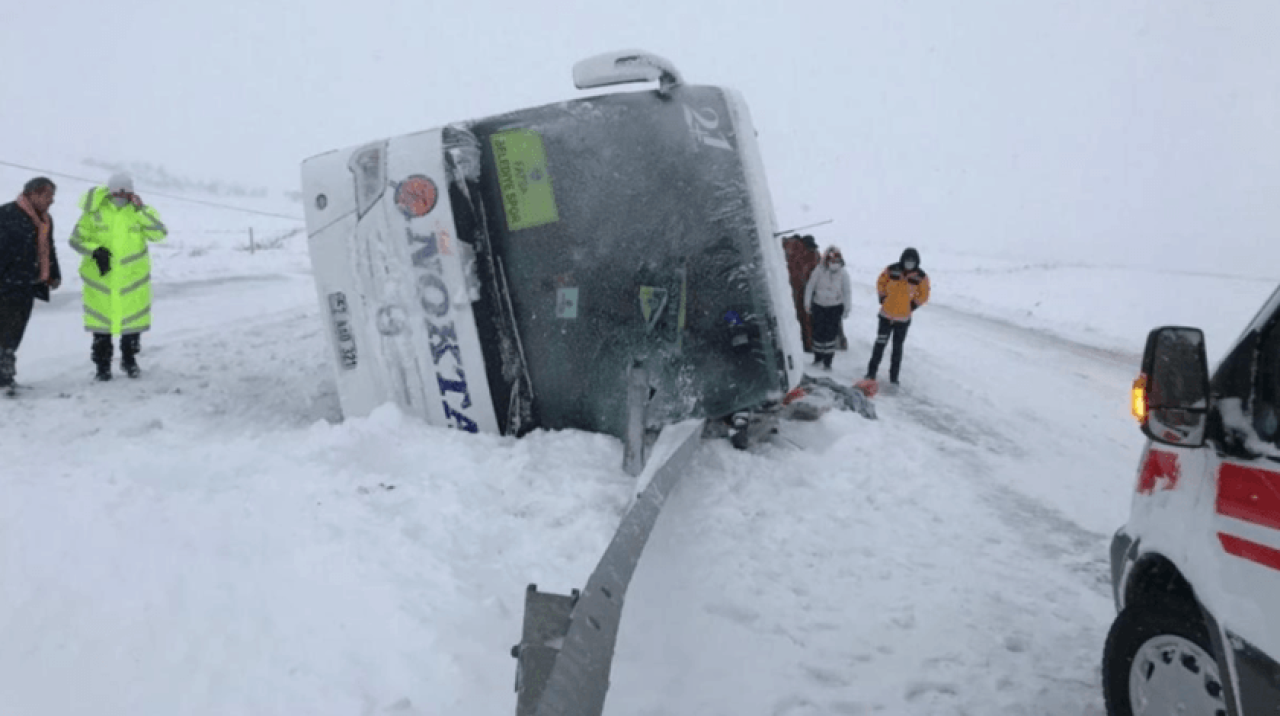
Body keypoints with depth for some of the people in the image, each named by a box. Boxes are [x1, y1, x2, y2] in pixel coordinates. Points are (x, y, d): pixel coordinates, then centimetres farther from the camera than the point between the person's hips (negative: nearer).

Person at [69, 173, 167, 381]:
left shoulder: (141, 212, 0)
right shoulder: (95, 211, -3)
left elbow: (159, 233, -15)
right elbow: (76, 239, 1)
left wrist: (140, 210, -21)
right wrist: (95, 250, -17)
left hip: (133, 278, 1)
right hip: (100, 277, -1)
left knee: (132, 320, 11)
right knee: (101, 322, 6)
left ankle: (129, 359, 30)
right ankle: (102, 365, 19)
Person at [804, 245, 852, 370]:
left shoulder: (843, 273, -9)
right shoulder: (819, 271, -11)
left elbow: (847, 292, -2)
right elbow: (810, 287, -2)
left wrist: (847, 309, -4)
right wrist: (807, 303, 0)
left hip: (835, 307, 0)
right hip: (819, 305, 0)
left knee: (831, 332, -3)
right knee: (818, 331, 5)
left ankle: (828, 360, 7)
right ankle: (818, 357, 25)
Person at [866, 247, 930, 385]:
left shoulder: (921, 277, -10)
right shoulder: (891, 270, -11)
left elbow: (923, 296, 4)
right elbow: (881, 283, 7)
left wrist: (912, 306, 0)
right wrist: (883, 298, 5)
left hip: (903, 319, 0)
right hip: (886, 315, 0)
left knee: (897, 348, 11)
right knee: (880, 344, 5)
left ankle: (894, 377, 21)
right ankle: (871, 373, 15)